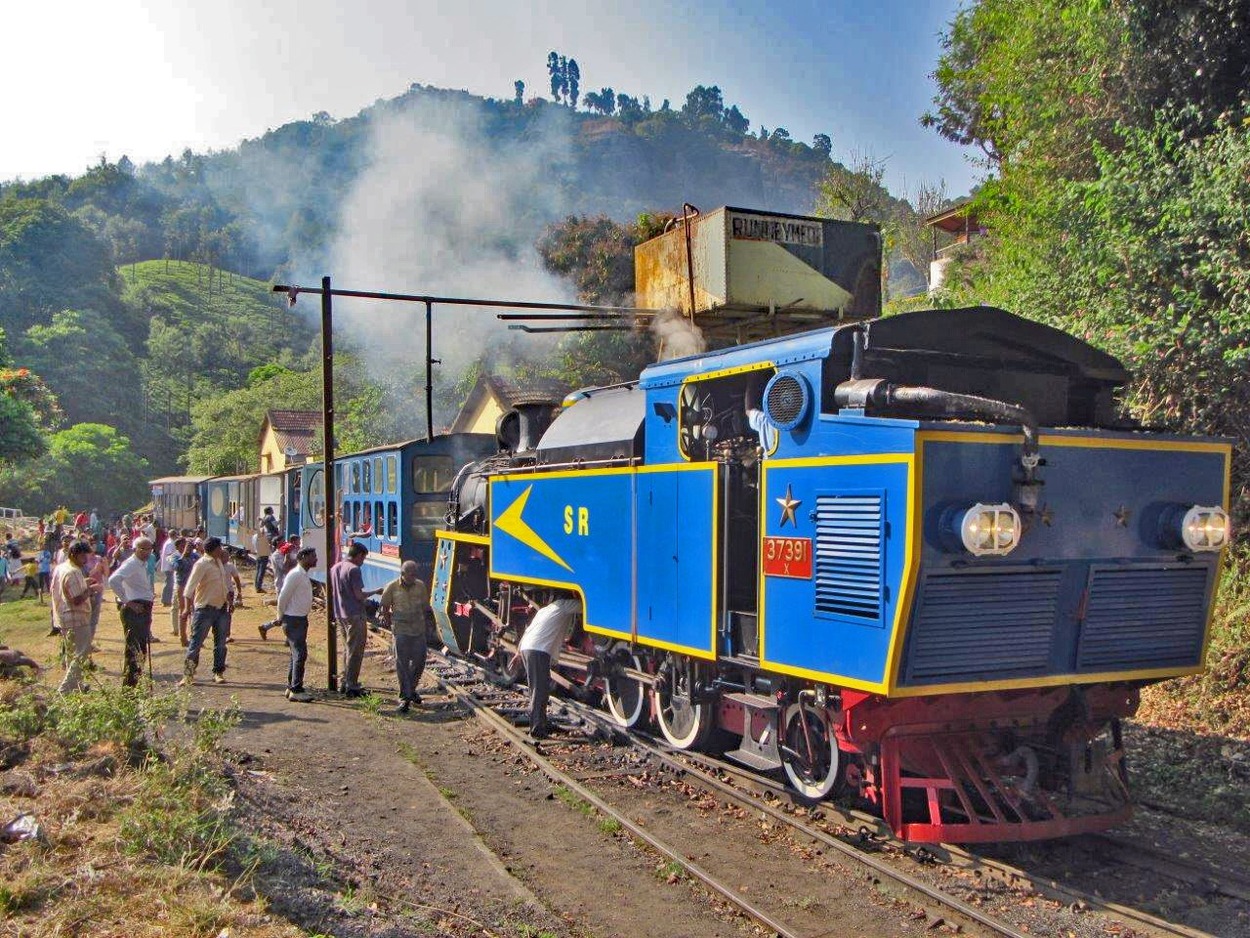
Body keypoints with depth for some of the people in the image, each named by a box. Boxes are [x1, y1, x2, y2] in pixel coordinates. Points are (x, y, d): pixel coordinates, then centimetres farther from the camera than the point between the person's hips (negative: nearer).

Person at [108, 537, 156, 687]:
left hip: (144, 609, 10)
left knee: (142, 648, 15)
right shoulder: (130, 564, -12)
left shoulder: (144, 565, 17)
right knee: (133, 648, -9)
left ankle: (134, 681, 25)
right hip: (133, 610, -10)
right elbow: (113, 580, -27)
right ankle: (128, 684, -6)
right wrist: (127, 602, -22)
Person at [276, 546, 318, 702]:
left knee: (297, 654, 14)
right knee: (300, 654, -9)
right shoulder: (295, 575, -17)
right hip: (293, 620, -10)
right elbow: (283, 597, -18)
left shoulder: (304, 575, 13)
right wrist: (281, 616, -9)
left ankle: (291, 687, 23)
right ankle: (296, 690, -5)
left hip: (301, 619, 10)